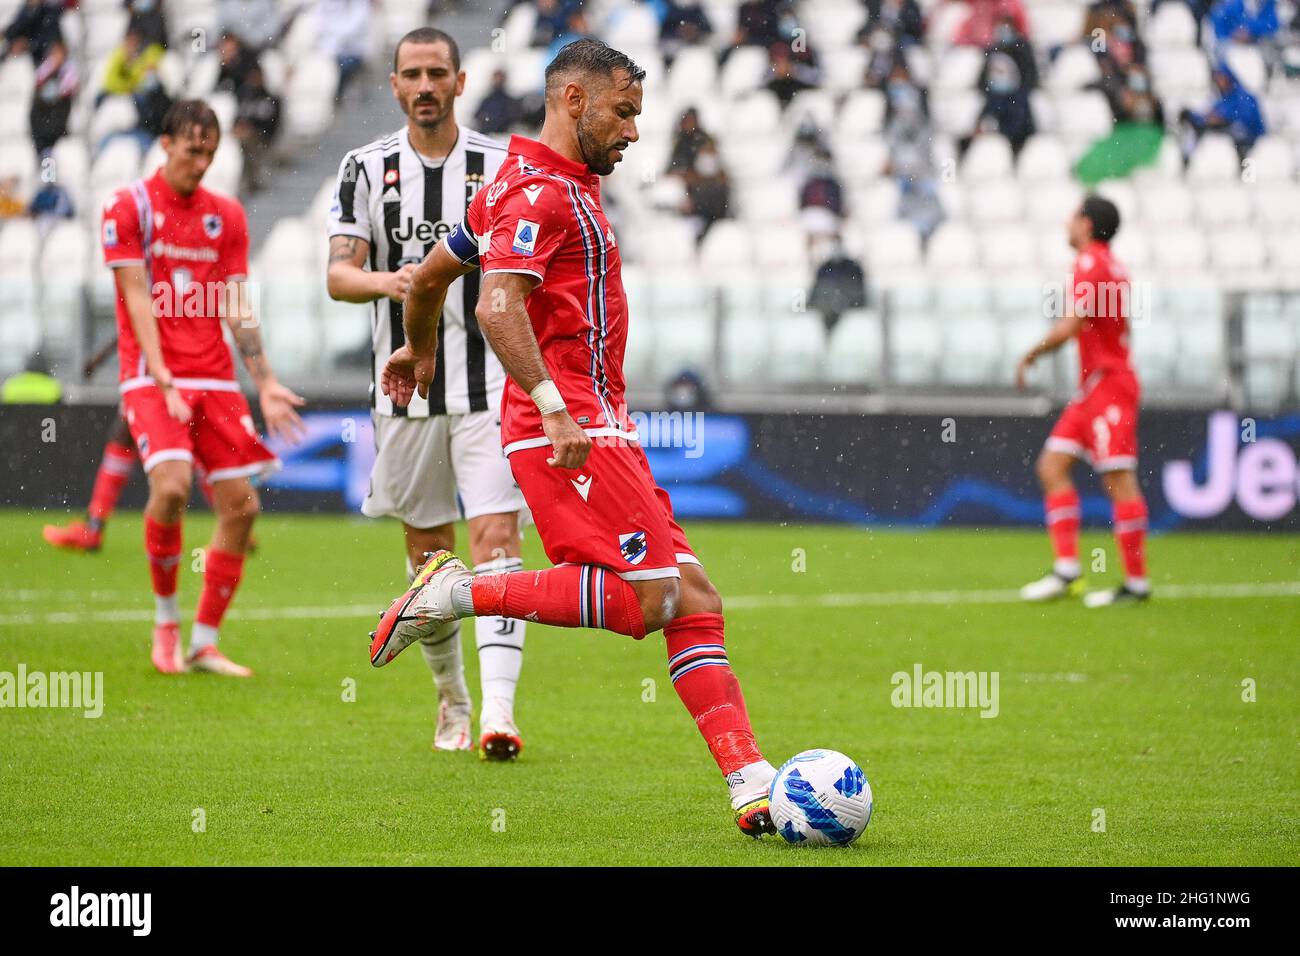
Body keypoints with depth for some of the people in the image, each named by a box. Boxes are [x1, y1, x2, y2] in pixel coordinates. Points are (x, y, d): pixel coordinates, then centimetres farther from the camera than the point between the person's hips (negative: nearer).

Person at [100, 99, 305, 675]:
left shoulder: (227, 216, 11)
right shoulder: (129, 207, -2)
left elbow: (237, 308, 12)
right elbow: (137, 299, -8)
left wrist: (265, 382, 3)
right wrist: (161, 380, -16)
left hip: (214, 378, 5)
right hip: (151, 376, -5)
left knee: (240, 503, -3)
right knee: (171, 484, -25)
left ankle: (204, 644, 7)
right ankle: (165, 619, -4)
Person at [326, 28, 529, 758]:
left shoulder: (501, 167, 3)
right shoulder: (367, 168, 4)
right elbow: (339, 274, -4)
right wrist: (386, 281, -25)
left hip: (488, 387, -2)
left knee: (497, 537, -14)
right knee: (427, 549, 9)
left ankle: (498, 709, -21)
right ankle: (451, 699, 25)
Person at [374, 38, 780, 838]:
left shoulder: (545, 185, 21)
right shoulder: (539, 189, -10)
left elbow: (431, 272, 32)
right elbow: (499, 305, -25)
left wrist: (420, 351, 48)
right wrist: (554, 408, -32)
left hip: (597, 428, 10)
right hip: (574, 428, -10)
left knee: (693, 598, 2)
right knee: (642, 599, -17)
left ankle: (753, 785, -4)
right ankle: (456, 592, -8)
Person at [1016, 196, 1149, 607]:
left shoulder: (1091, 263, -12)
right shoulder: (1113, 268, 17)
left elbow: (1069, 327, -17)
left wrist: (1031, 354, -4)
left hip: (1108, 385, -10)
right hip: (1091, 388, 10)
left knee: (1119, 478, -9)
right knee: (1052, 465, 6)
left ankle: (1137, 581, -8)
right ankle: (1067, 568, 3)